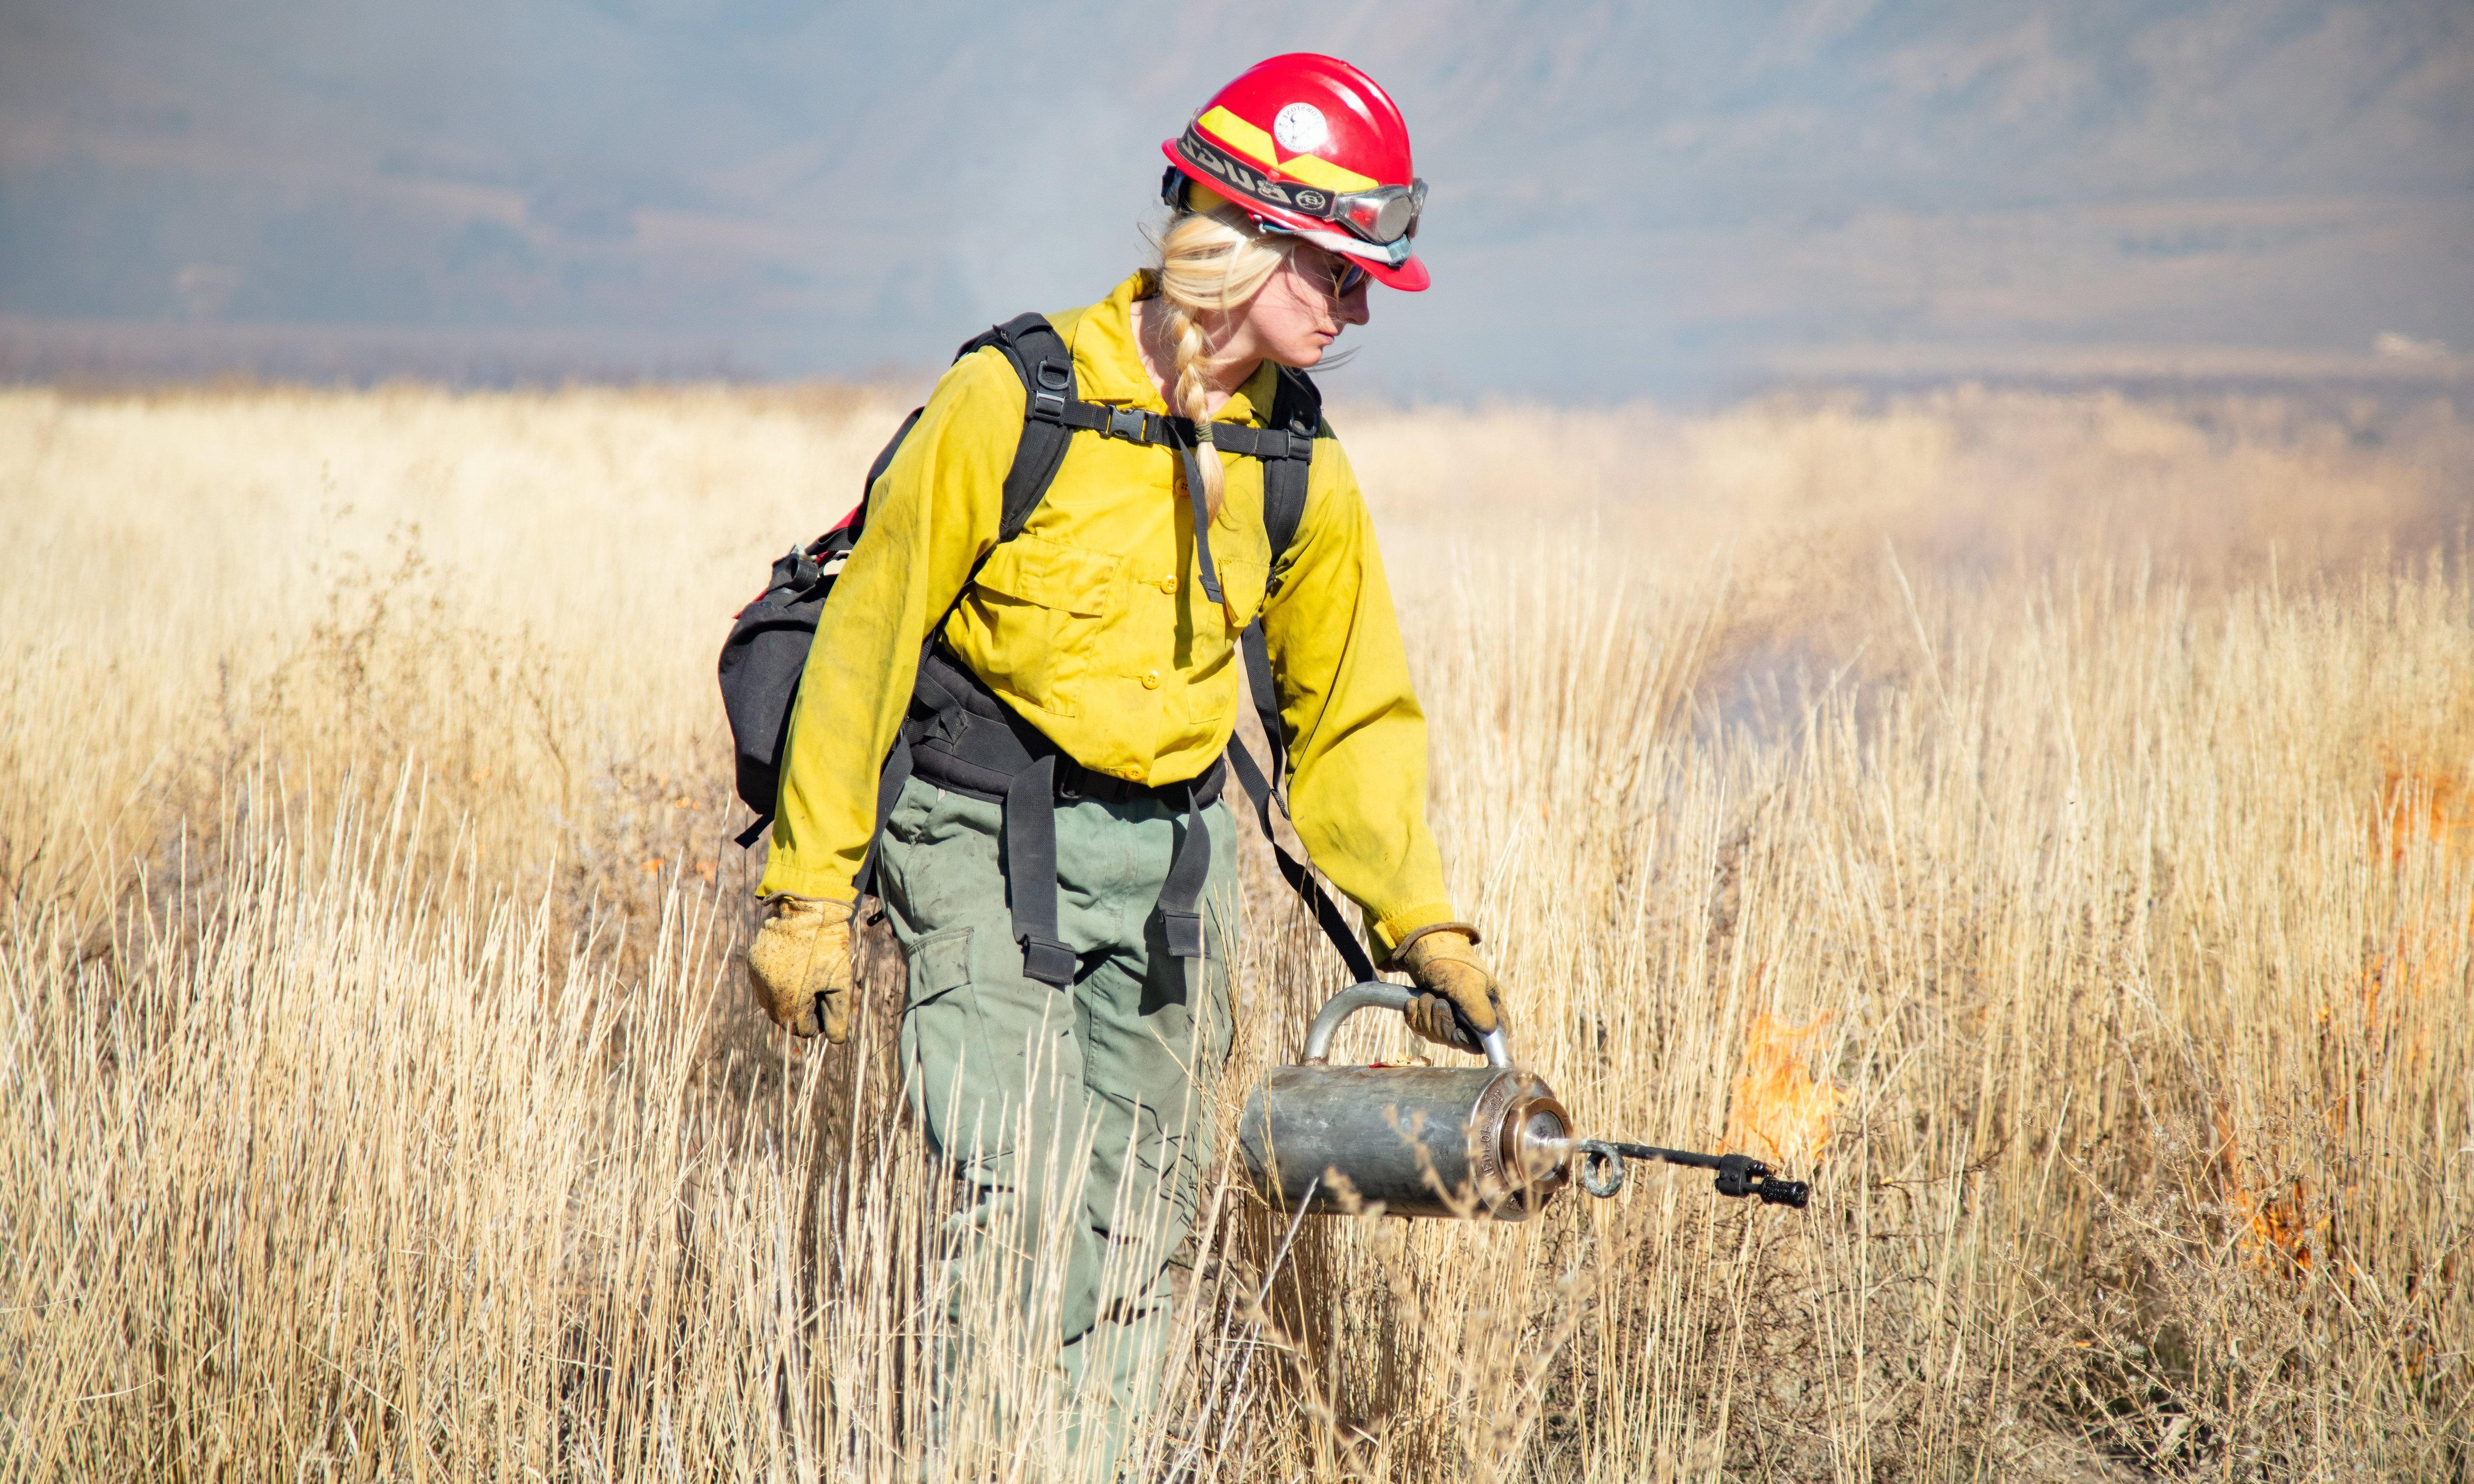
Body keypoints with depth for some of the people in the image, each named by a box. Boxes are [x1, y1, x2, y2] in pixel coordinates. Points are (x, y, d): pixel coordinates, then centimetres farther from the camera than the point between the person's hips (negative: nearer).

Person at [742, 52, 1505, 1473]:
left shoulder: (1301, 475, 4)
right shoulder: (1014, 399, -12)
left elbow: (1355, 715, 15)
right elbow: (866, 637, -9)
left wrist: (1423, 926, 6)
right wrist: (810, 890, -9)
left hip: (1175, 860, 6)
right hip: (992, 840, -5)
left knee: (1144, 1225, 7)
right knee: (1020, 1202, -17)